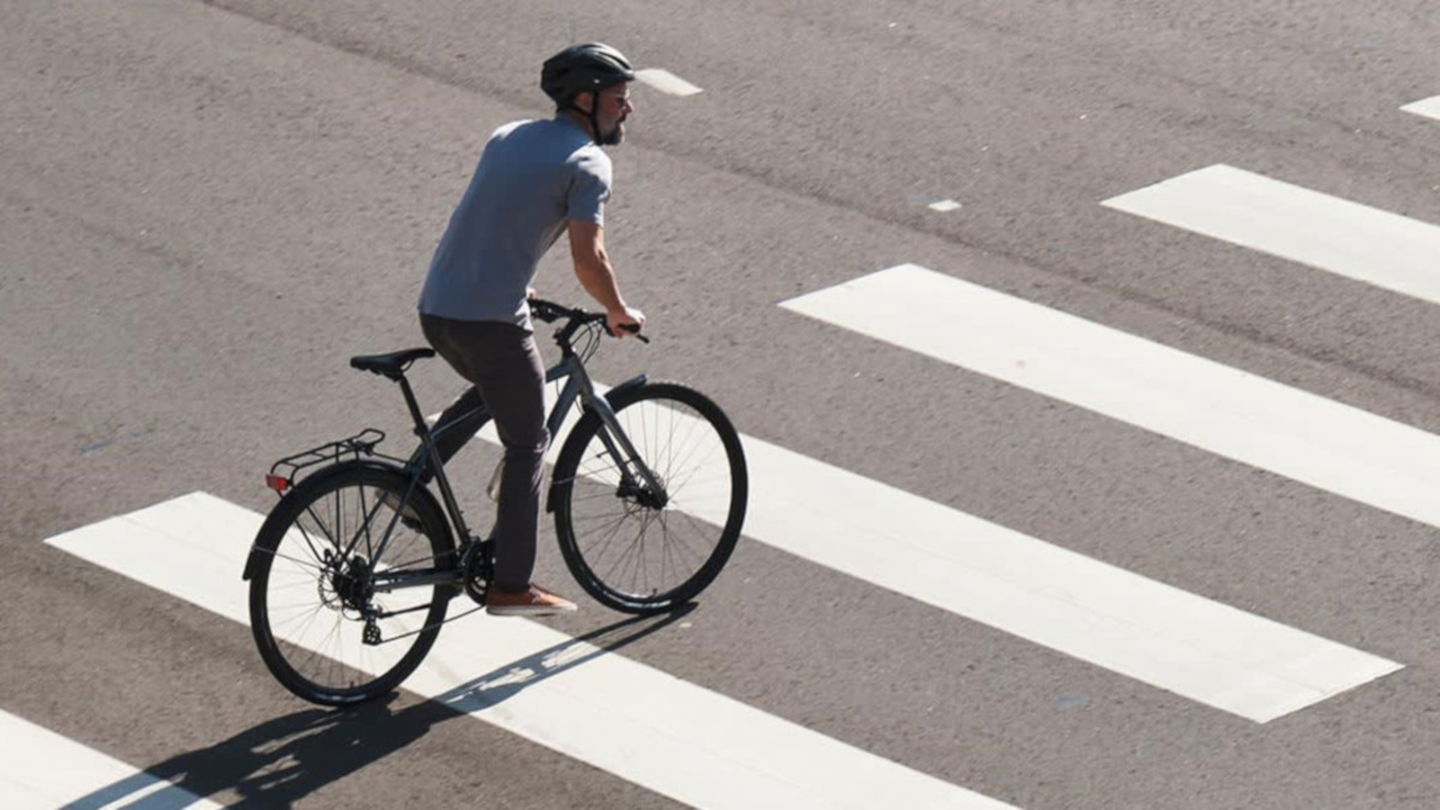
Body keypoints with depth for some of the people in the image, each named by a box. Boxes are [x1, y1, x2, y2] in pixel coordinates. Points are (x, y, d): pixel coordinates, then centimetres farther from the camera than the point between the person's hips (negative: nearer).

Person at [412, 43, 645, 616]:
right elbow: (588, 259, -15)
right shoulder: (587, 164, -6)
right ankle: (511, 587, 9)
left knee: (490, 390, 33)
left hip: (435, 309, 7)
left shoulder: (508, 136, 17)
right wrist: (619, 312, 1)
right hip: (492, 321, -7)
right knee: (527, 445, 8)